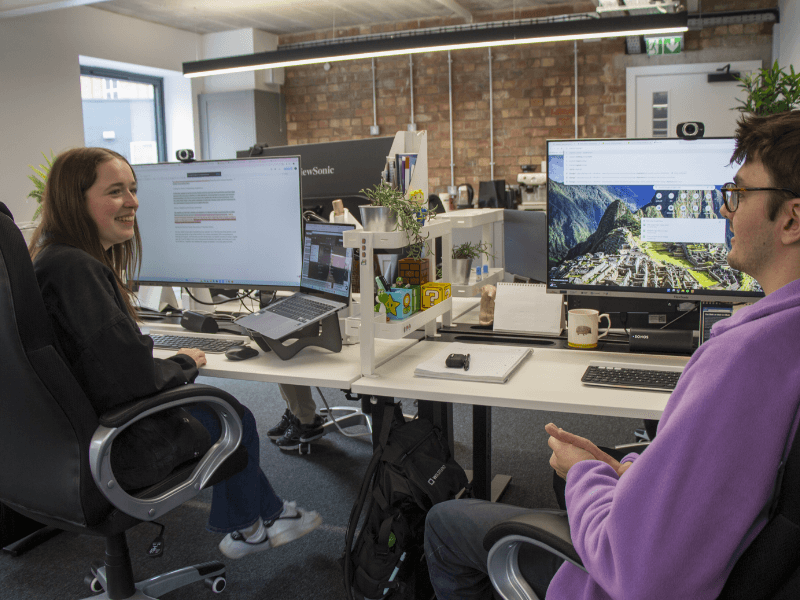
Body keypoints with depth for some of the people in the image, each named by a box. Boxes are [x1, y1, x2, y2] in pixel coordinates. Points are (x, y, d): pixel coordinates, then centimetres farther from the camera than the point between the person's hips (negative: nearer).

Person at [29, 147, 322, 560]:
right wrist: (184, 364, -10)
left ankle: (266, 514, 36)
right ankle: (243, 527, 37)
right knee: (234, 418, 12)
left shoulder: (51, 257, 5)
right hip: (111, 445, -9)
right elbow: (135, 377, -30)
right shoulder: (75, 268, -28)